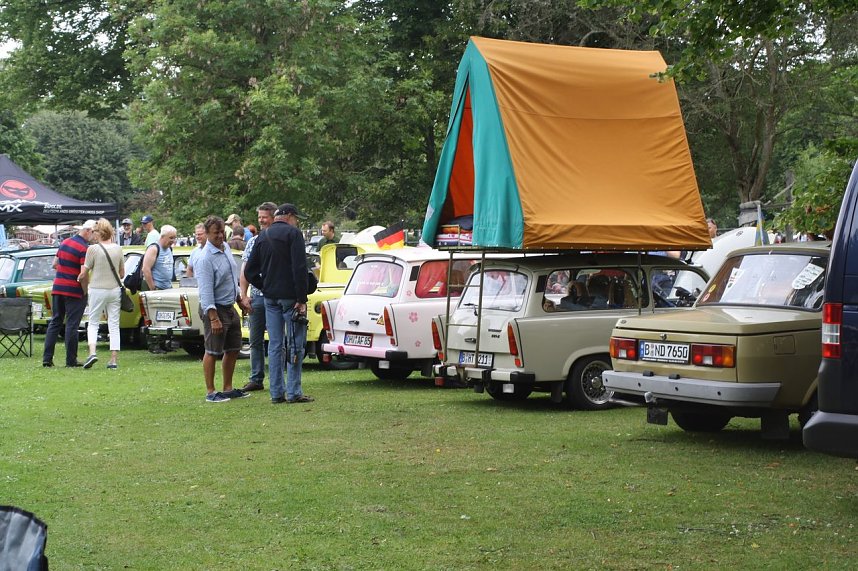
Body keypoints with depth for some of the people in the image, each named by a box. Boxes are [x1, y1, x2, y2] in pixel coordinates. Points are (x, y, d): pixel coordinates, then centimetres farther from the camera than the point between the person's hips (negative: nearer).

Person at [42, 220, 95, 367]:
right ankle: (71, 360, 2)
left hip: (57, 288, 7)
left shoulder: (64, 242, 11)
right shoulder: (85, 248, -14)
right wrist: (85, 291, -9)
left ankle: (47, 358, 6)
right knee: (72, 325, -1)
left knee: (55, 322, 10)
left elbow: (55, 264, 17)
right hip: (74, 291, -7)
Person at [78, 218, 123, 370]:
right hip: (115, 290, 4)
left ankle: (92, 352, -12)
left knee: (93, 323, 8)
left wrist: (86, 288, 10)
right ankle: (113, 360, 4)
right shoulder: (118, 248, 2)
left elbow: (83, 274, -7)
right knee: (114, 325, 6)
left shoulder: (93, 249, -11)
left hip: (97, 290, -4)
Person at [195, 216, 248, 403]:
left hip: (230, 307, 9)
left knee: (233, 350, 13)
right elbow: (206, 291, -23)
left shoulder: (226, 248, 8)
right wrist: (214, 318, -27)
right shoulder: (205, 258, -19)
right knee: (212, 352, -3)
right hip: (215, 308, -9)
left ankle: (228, 389, 22)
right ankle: (210, 392, 3)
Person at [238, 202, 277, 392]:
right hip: (256, 296, 5)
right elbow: (244, 271, 10)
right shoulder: (253, 242, 11)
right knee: (255, 340, 8)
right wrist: (244, 296, 1)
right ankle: (256, 379, 15)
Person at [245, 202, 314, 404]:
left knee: (275, 345, 9)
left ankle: (277, 392, 9)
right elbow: (300, 269, -16)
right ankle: (293, 392, -4)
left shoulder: (262, 238, 14)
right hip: (290, 296, -6)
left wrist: (266, 288, 13)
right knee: (295, 345, -2)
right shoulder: (293, 233, -7)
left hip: (270, 298, 6)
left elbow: (250, 272, 13)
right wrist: (301, 299, -15)